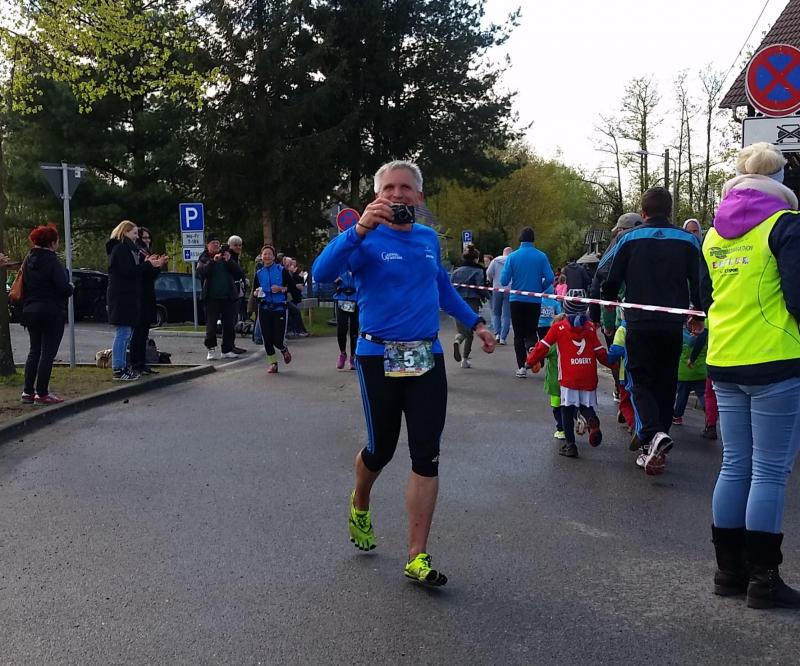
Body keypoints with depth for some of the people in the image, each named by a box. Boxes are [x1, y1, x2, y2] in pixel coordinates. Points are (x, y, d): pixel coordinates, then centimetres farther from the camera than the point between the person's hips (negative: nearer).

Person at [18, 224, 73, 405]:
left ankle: (28, 392, 16)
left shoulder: (28, 261, 8)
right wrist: (71, 288, 0)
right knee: (48, 353, -1)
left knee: (34, 351, 16)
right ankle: (42, 394, 0)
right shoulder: (51, 261, -15)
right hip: (52, 312, -8)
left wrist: (27, 306, 19)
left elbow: (23, 286, 12)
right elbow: (63, 288, -20)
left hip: (30, 311, 8)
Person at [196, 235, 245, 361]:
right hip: (212, 297, -2)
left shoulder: (226, 256, 12)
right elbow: (201, 272, -15)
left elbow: (239, 273, 3)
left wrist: (229, 261, -10)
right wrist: (213, 261, -22)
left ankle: (227, 349, 11)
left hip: (229, 297, 3)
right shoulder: (204, 259, 6)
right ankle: (211, 349, 4)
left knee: (229, 324, 3)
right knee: (211, 324, -4)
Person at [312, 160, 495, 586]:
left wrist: (475, 323, 25)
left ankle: (417, 557, 6)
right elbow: (322, 272, -26)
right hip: (379, 358, -4)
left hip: (427, 358, 4)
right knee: (381, 449, 8)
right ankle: (360, 504, 44)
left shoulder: (429, 239, 9)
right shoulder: (366, 240, -8)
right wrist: (361, 229, -38)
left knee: (427, 455, -1)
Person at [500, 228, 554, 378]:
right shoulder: (541, 256, -5)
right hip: (534, 302, 0)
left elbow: (504, 281, -9)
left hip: (517, 300, 0)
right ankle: (532, 348, -22)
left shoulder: (512, 256, -6)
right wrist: (540, 289, 9)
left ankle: (521, 366, 7)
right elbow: (550, 278, -10)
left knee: (519, 334, 10)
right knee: (531, 332, 10)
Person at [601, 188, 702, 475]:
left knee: (641, 381, 7)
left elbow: (609, 279, -1)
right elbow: (699, 281, 2)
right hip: (673, 325, 2)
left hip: (639, 323, -2)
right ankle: (655, 449, 17)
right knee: (665, 383, 13)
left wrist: (610, 300, 22)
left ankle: (653, 433, -20)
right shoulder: (688, 241, 3)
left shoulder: (628, 239, -1)